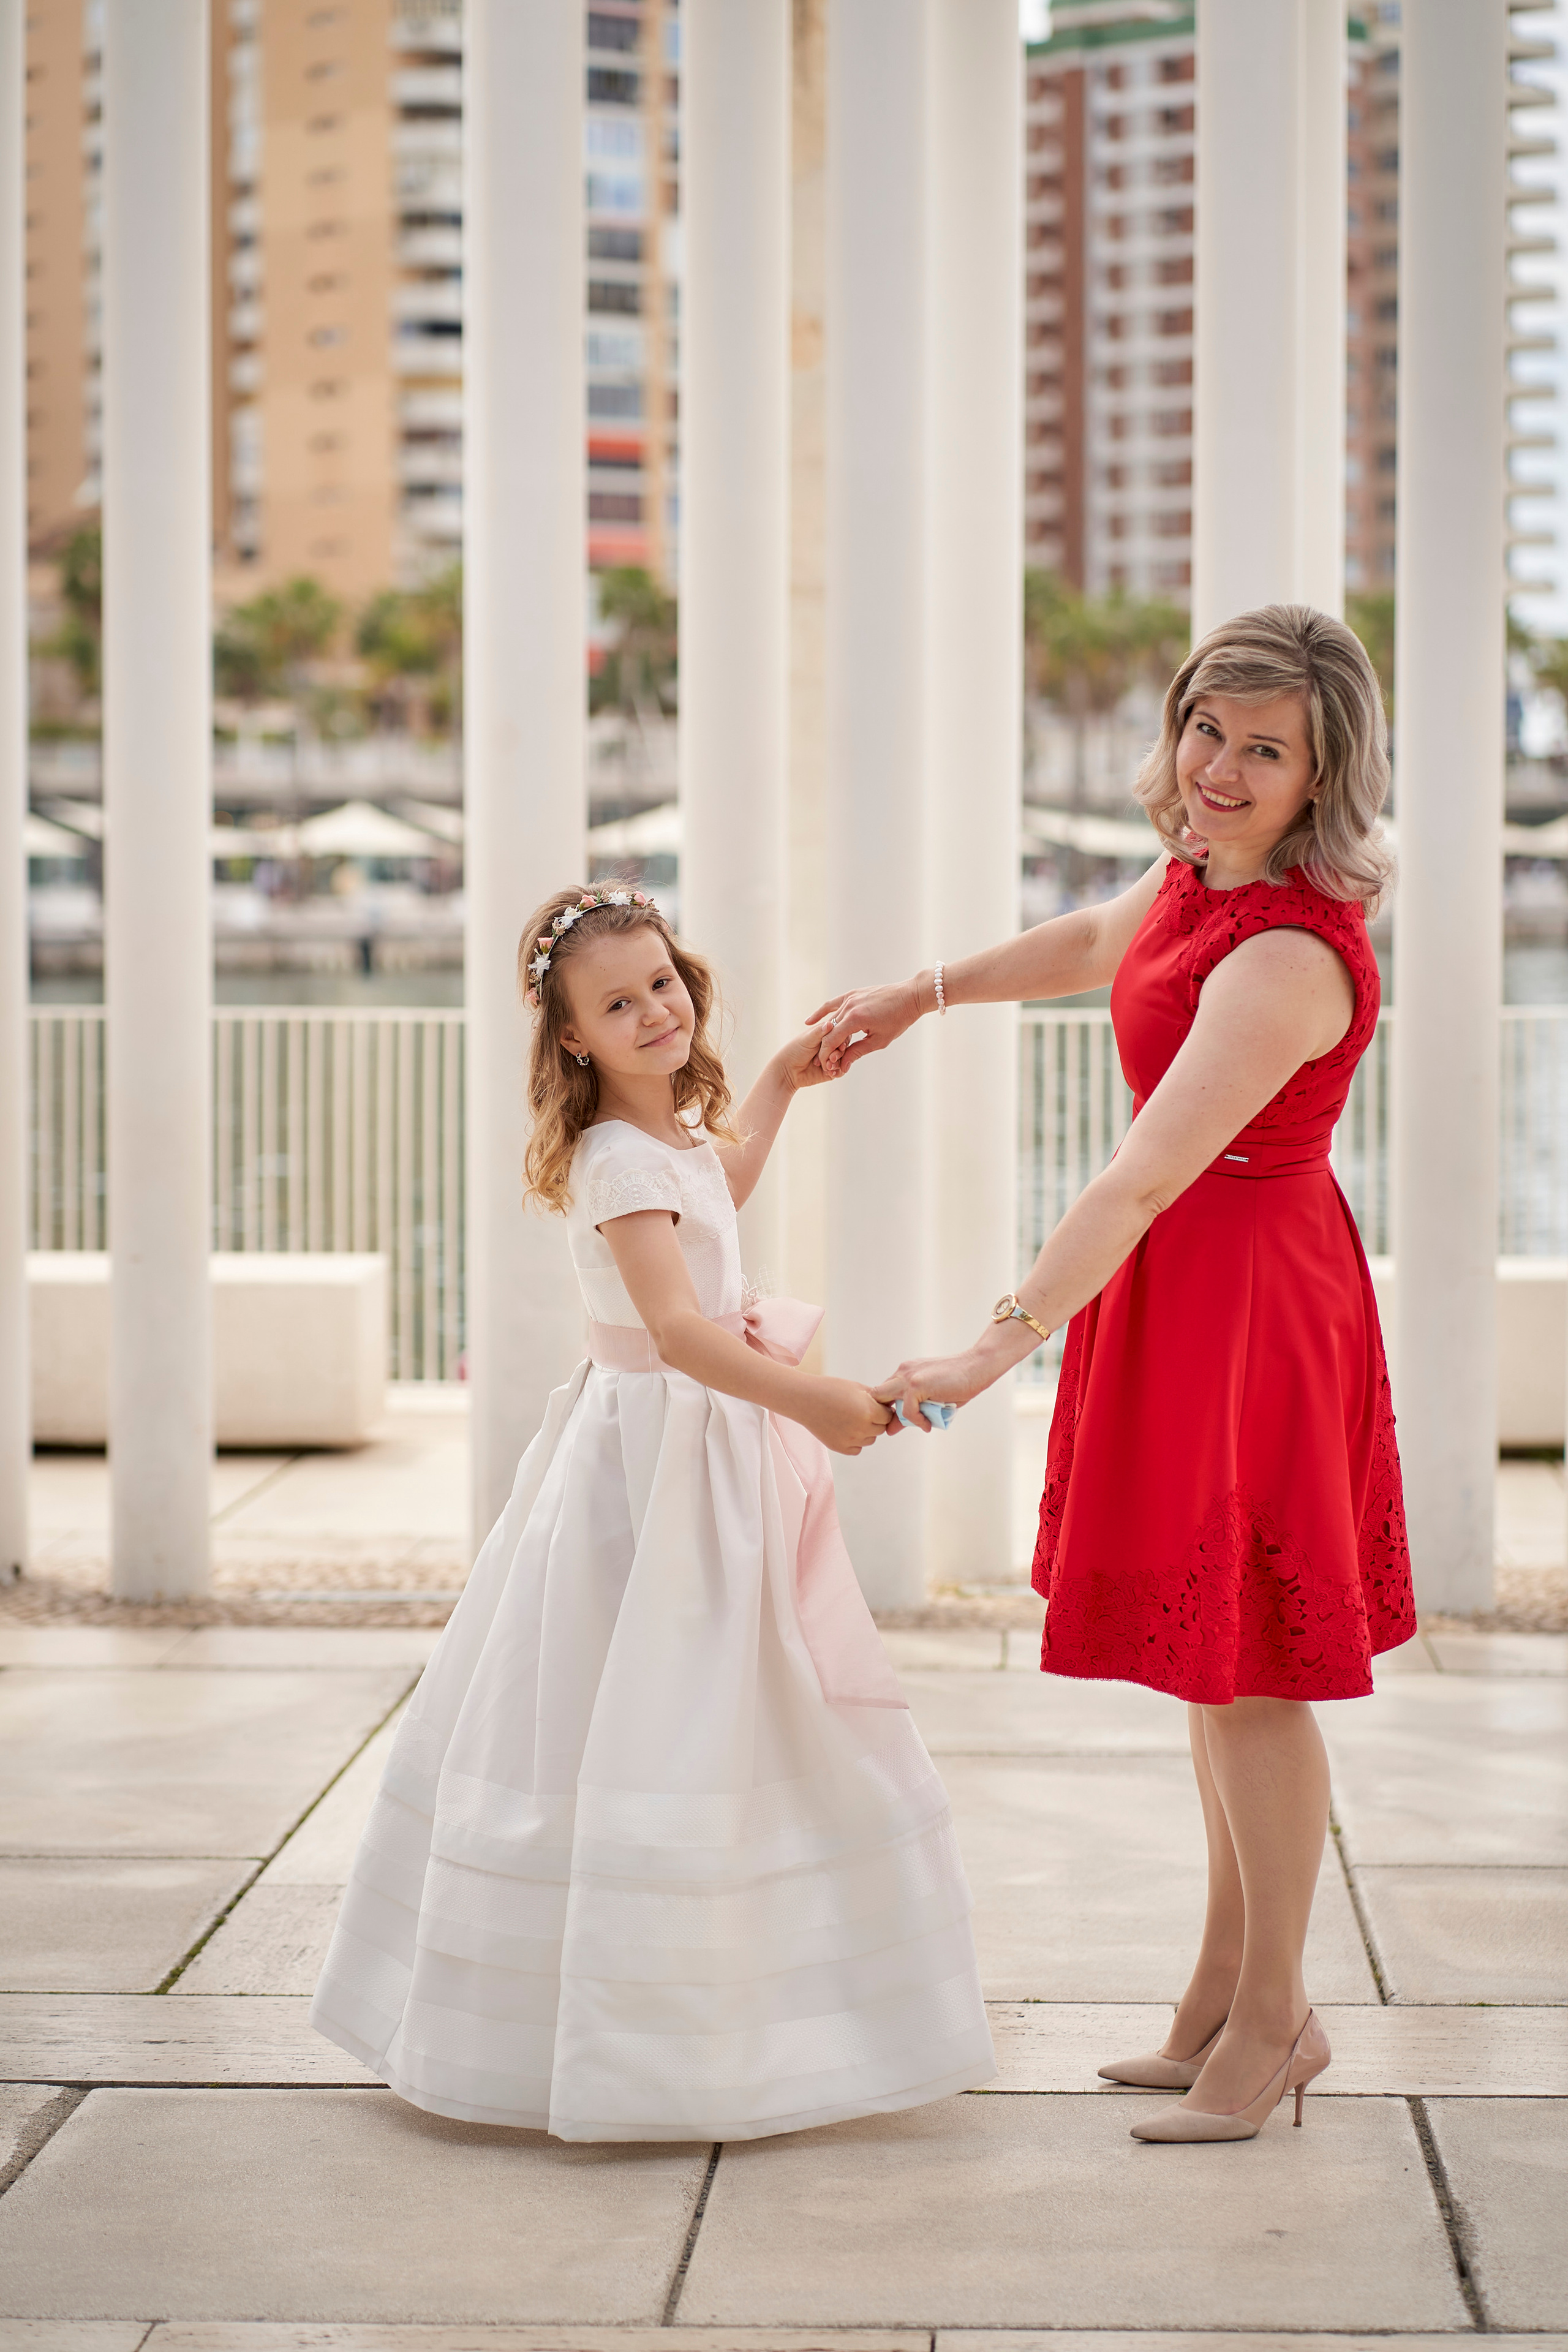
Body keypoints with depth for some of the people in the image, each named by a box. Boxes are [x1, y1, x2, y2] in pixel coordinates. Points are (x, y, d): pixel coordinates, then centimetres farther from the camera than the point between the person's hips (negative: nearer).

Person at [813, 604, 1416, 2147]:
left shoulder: (1288, 960, -27)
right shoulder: (1201, 867, 2)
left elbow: (1147, 1178, -33)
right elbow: (1101, 942, 26)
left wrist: (1001, 1345, -35)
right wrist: (921, 995, 29)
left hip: (1242, 1302, -10)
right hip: (1184, 1284, 10)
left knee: (1241, 1668, 2)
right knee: (1215, 1660, 17)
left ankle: (1271, 2018, 17)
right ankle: (1227, 1989, 30)